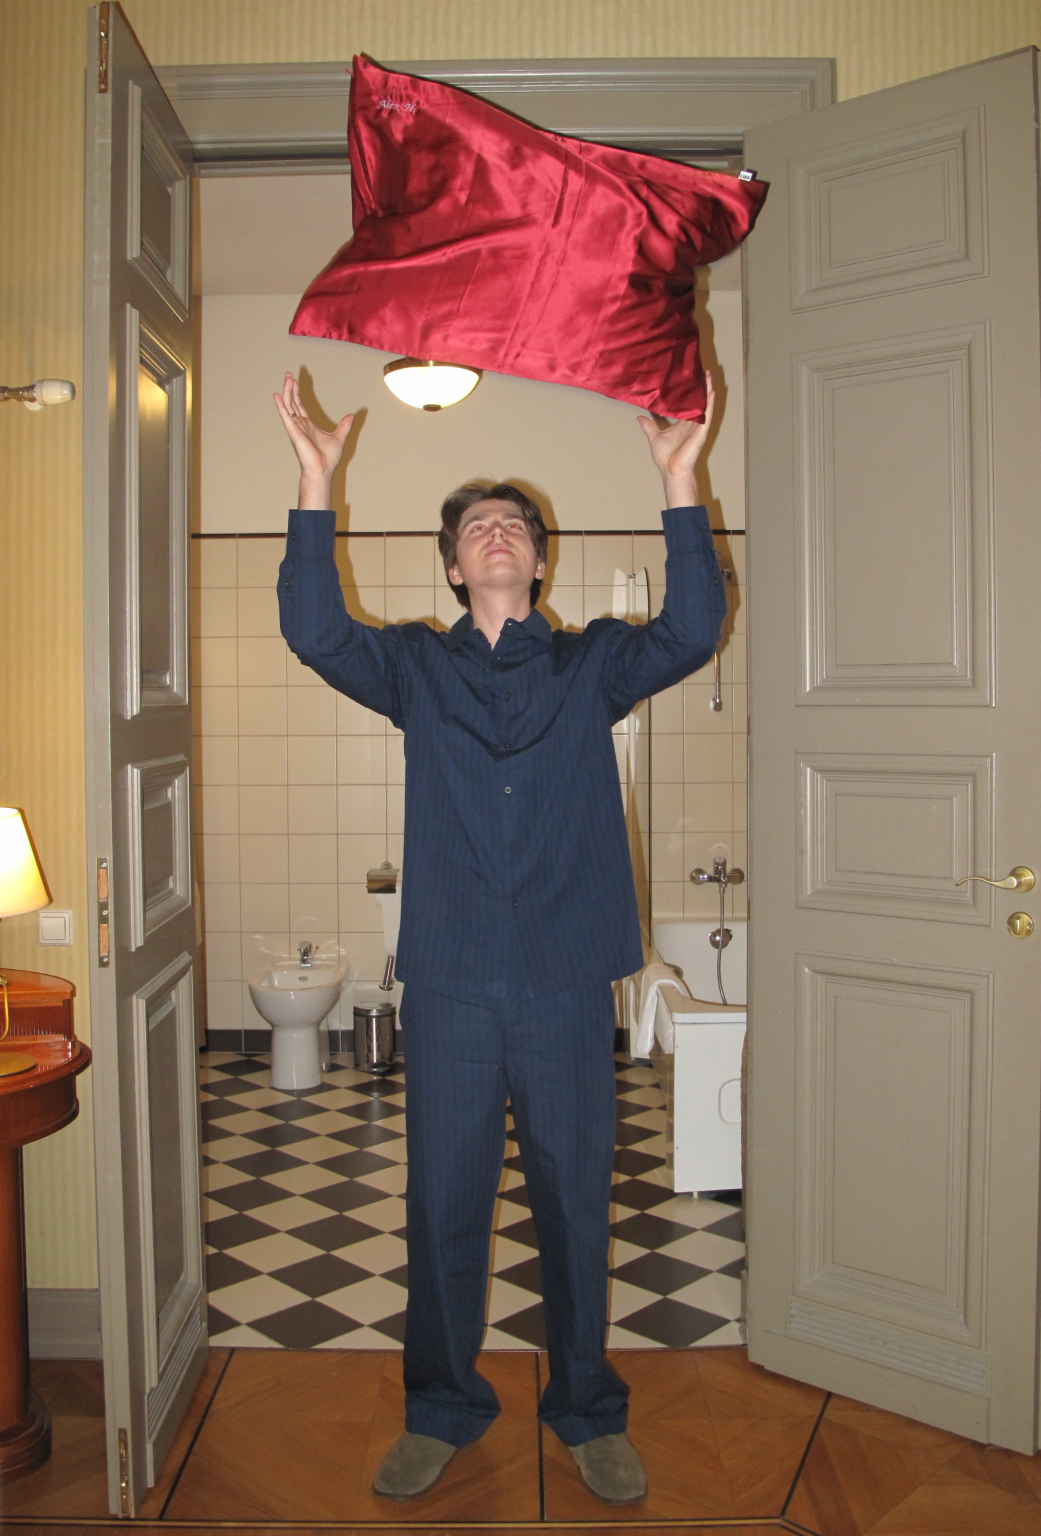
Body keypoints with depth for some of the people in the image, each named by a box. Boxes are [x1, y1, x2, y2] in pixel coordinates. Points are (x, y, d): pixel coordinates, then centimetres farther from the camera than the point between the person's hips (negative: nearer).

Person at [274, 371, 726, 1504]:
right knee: (442, 1206, 11)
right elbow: (315, 631, -8)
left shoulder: (592, 664, 7)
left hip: (568, 987, 0)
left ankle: (588, 1411, 30)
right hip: (450, 989, 1)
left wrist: (679, 484, -17)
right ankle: (441, 1410, 31)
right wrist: (316, 483, -15)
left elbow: (690, 632, -10)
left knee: (576, 1205, 11)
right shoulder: (415, 667, 8)